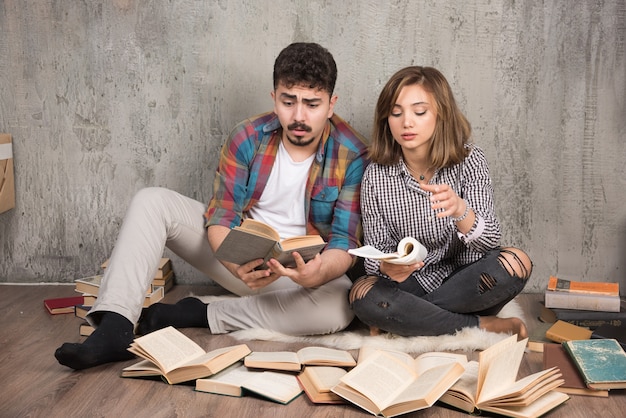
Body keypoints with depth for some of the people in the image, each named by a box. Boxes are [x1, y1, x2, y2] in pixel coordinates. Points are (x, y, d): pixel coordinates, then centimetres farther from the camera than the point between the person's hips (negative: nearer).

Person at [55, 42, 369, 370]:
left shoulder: (352, 157, -16)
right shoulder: (247, 138, -10)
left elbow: (346, 243, -18)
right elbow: (221, 218, -12)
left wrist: (318, 272, -42)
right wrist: (239, 265, -35)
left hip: (303, 272, -2)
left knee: (338, 306, -36)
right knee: (151, 201, -14)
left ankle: (198, 315, -23)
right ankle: (115, 328, -29)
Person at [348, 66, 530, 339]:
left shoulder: (468, 160, -8)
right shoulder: (376, 176, -6)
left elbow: (489, 242, -18)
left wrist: (460, 210, -41)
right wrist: (387, 267, -30)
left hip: (464, 281, 0)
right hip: (411, 285, 0)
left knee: (515, 262, -29)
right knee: (362, 294, -30)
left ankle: (408, 319, -17)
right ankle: (486, 326, -17)